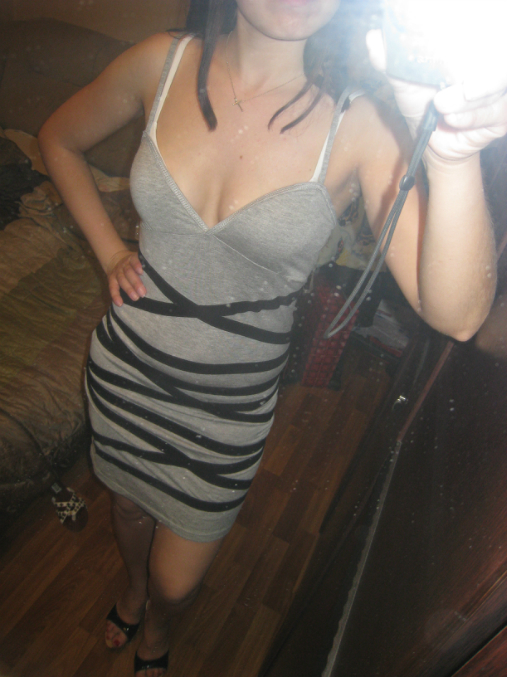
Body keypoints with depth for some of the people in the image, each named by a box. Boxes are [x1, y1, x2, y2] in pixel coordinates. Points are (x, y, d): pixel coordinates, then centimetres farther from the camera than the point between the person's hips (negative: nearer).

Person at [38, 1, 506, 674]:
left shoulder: (359, 126, -20)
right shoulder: (163, 64, -11)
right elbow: (59, 139, 9)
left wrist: (452, 156, -45)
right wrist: (109, 251, -1)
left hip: (229, 403, -2)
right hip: (126, 365, 3)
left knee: (178, 583, 18)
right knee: (130, 503, 30)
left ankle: (156, 621, 61)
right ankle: (135, 585, 70)